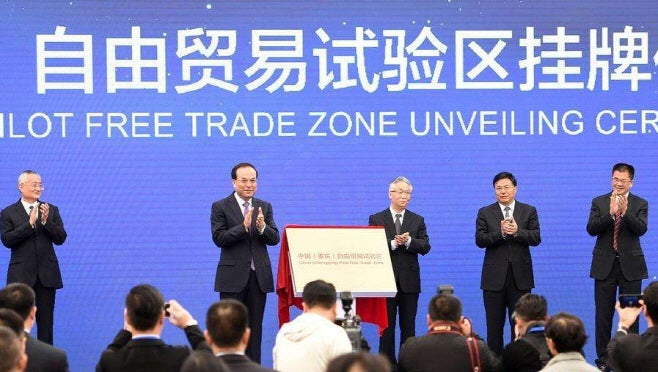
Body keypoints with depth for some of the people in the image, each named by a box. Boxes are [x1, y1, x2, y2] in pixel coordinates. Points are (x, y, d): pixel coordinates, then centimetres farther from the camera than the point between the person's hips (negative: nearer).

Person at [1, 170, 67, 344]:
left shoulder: (52, 210, 9)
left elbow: (61, 238, 2)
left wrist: (46, 221, -14)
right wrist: (29, 223, -17)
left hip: (46, 274, 2)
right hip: (21, 275, -2)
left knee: (46, 322, 4)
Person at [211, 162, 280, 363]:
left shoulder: (265, 207, 10)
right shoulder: (220, 207, -2)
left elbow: (274, 239, 3)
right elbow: (219, 238, -11)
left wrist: (262, 227, -19)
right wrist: (243, 227, -23)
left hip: (259, 275, 3)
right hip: (233, 276, -3)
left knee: (255, 326, 6)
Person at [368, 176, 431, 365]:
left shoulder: (418, 220, 10)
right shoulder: (376, 219, 4)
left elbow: (425, 247, -1)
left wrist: (408, 241, -18)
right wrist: (393, 243, -18)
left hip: (409, 280, 2)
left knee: (408, 326, 4)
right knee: (386, 326, 1)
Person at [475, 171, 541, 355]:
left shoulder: (529, 211, 7)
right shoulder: (485, 213, 6)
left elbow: (536, 238, -3)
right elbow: (480, 240, -5)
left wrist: (517, 232, -20)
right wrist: (500, 232, -20)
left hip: (520, 276, 0)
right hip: (495, 276, 0)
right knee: (494, 325, 4)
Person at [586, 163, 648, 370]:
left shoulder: (640, 204, 2)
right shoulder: (599, 202, 4)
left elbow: (641, 229, -14)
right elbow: (591, 229, -9)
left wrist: (625, 212, -30)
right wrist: (610, 213, -23)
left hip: (631, 266, -1)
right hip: (605, 265, 1)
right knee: (603, 315, 3)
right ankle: (603, 359, 9)